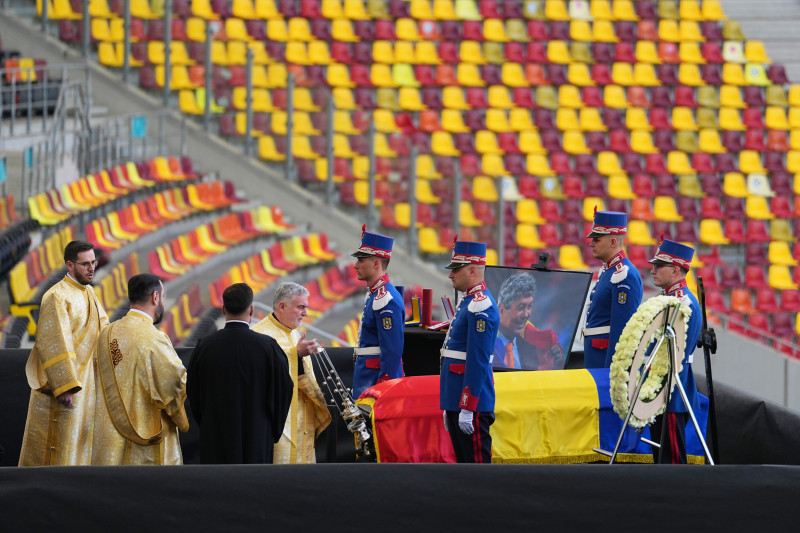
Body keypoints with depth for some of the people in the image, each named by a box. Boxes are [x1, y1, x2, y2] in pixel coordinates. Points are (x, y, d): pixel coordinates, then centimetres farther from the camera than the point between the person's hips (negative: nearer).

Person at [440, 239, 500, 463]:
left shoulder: (481, 307, -16)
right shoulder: (467, 302, 17)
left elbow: (478, 362, -21)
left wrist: (467, 409, -23)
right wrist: (449, 407, 23)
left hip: (472, 401, -10)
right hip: (456, 401, 10)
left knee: (477, 460, -8)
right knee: (464, 461, 12)